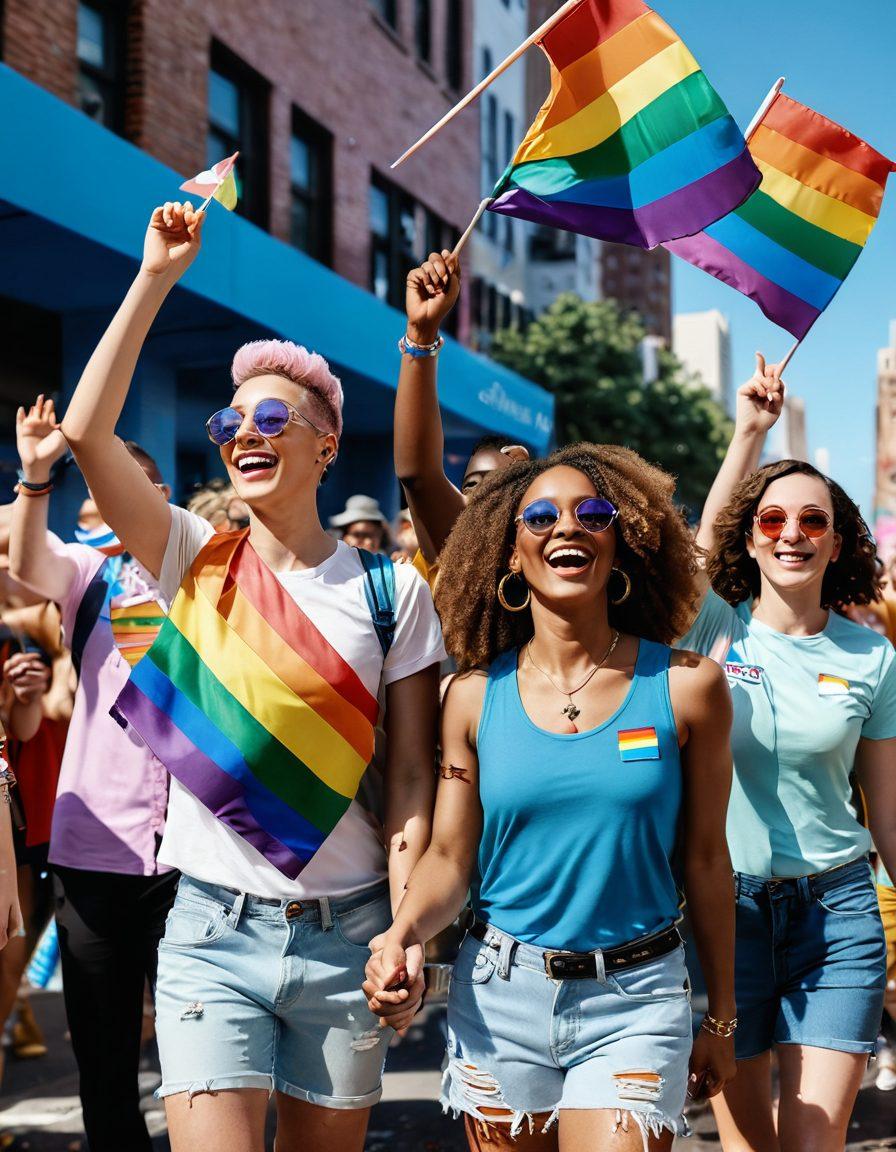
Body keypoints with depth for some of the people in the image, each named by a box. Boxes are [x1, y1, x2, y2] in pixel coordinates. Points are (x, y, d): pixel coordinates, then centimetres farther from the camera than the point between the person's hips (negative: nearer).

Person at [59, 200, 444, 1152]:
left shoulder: (391, 590, 1)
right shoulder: (196, 563, 3)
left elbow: (410, 777, -1)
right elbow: (87, 431, -9)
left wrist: (406, 928, -10)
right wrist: (156, 279, -9)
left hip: (345, 934, 0)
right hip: (213, 931, 0)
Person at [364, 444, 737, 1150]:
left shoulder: (685, 687, -4)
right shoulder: (475, 696, -1)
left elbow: (706, 861, 2)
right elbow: (450, 858, 1)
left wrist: (721, 1020, 8)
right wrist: (400, 935, -20)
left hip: (634, 1001, -1)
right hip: (498, 997, 2)